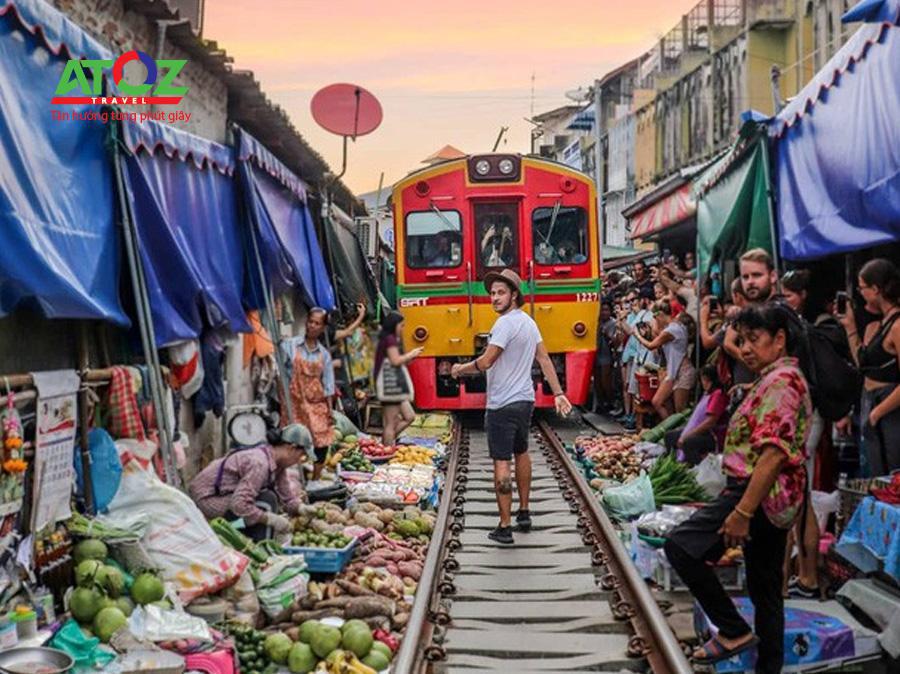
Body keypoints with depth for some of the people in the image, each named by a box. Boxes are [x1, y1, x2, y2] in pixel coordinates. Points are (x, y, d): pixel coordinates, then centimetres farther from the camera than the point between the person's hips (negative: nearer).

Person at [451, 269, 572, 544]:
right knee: (521, 454, 23)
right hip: (525, 400, 9)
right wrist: (558, 393, 10)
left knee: (502, 463, -5)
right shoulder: (529, 321, 10)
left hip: (502, 405, -9)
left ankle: (505, 527, -3)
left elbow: (485, 362, -21)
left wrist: (460, 369, -3)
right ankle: (524, 513, 33)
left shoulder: (505, 324, -18)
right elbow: (544, 359, 10)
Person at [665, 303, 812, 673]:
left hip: (757, 494, -11)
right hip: (774, 500, 11)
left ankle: (734, 630, -8)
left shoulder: (781, 381, -15)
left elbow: (773, 453, -25)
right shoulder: (778, 379, 19)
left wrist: (742, 512, -27)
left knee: (681, 545, -15)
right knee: (765, 587, 15)